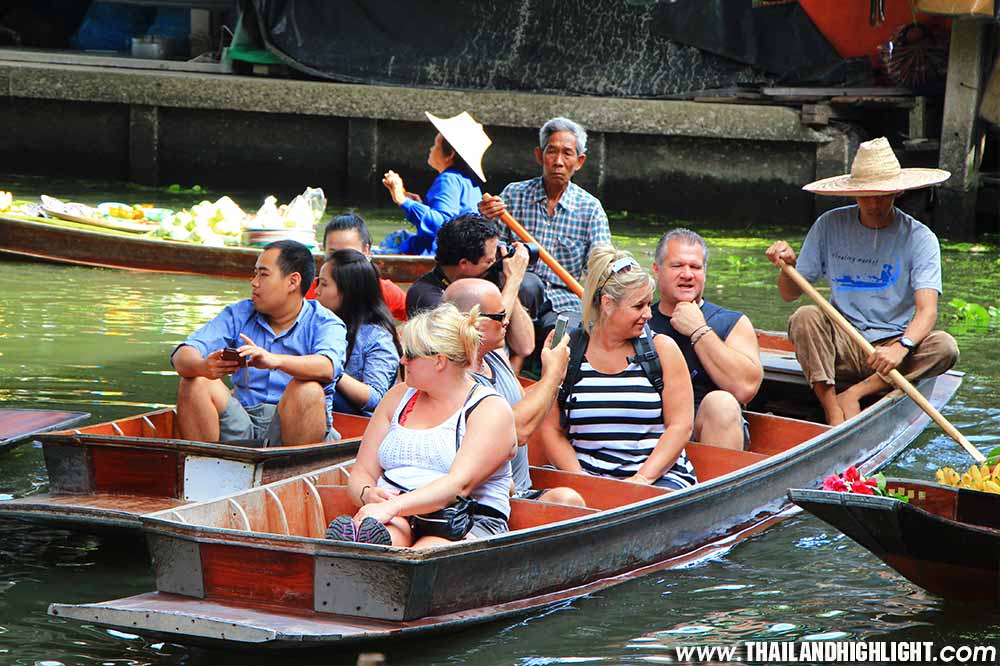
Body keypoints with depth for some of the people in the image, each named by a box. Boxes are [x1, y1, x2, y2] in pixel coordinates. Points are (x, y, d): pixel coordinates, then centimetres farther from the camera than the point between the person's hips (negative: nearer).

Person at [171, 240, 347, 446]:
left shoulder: (323, 323, 0)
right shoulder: (238, 315, 11)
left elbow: (328, 368, -24)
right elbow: (183, 357, -3)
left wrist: (275, 361, -42)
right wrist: (203, 367, -29)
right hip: (241, 425, 3)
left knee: (308, 390, -31)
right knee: (195, 383, -17)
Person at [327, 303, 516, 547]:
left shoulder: (491, 410, 1)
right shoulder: (398, 397, 21)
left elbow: (460, 484, -14)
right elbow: (361, 472, 18)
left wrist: (394, 507, -28)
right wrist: (368, 495, -8)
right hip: (395, 517, 3)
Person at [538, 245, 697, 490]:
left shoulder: (661, 349, 6)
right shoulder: (565, 352, 6)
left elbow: (680, 426, 0)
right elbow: (551, 430, 5)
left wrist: (643, 478, -12)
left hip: (659, 476, 0)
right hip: (588, 476, 0)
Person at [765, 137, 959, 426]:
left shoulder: (920, 239, -5)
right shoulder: (830, 226, 1)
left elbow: (927, 310, -17)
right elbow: (790, 293, 4)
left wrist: (902, 347, -37)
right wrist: (788, 266, -19)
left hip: (893, 345, -1)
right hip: (841, 346, 1)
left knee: (944, 347, -28)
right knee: (805, 317, -28)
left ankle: (854, 394, -22)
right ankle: (833, 412, -33)